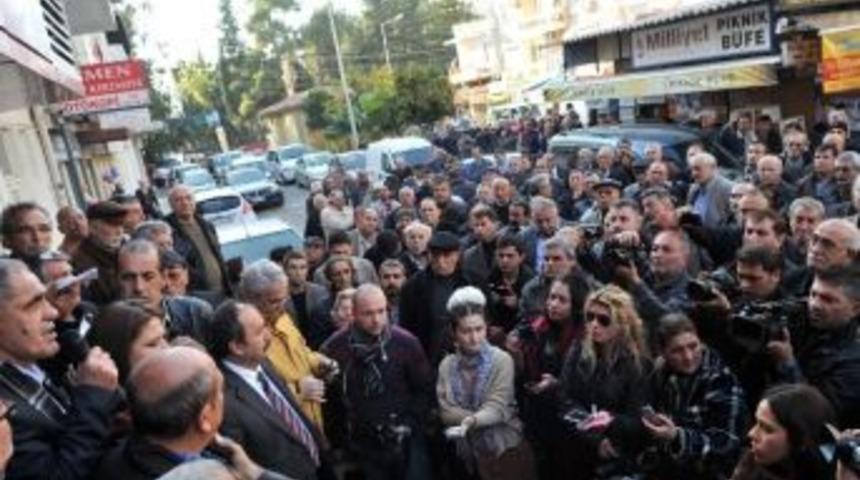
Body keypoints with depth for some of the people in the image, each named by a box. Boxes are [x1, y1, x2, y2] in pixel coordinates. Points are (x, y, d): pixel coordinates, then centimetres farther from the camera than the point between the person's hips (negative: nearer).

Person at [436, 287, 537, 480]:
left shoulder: (502, 359, -9)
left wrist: (473, 420, -37)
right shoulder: (447, 365, -1)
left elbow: (497, 407, -18)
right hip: (468, 452, 2)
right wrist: (479, 418, -19)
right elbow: (445, 411, -8)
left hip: (505, 448, -2)